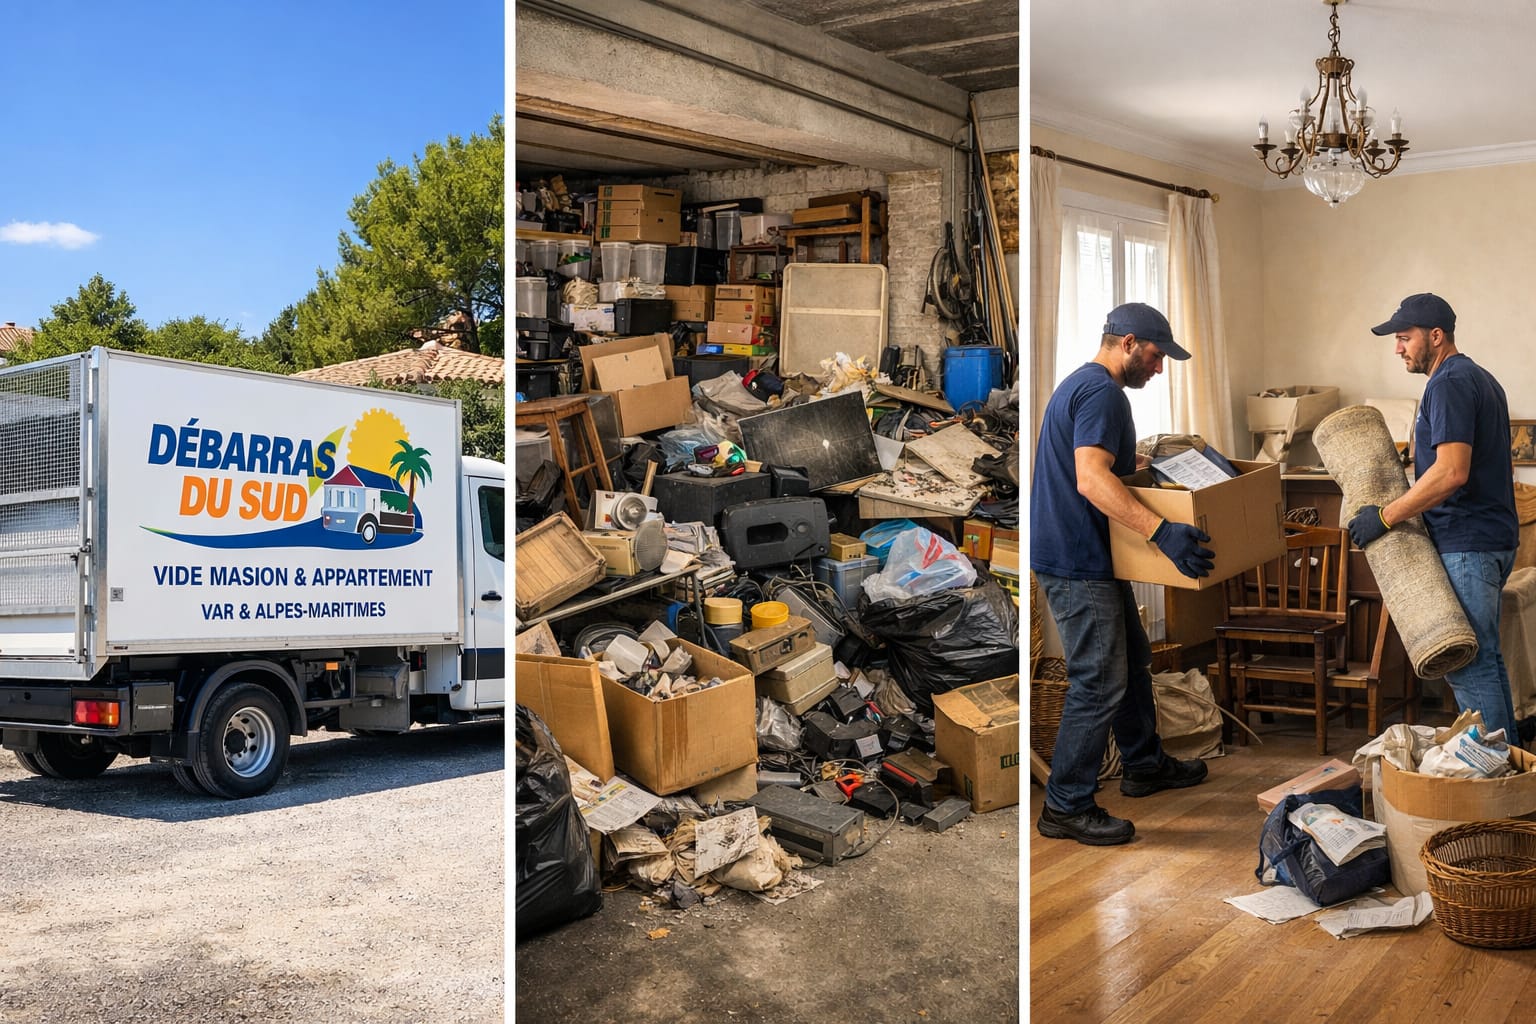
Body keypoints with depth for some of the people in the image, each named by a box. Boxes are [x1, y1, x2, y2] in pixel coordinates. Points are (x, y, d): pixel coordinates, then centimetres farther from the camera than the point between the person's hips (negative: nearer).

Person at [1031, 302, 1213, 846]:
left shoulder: (1084, 384, 17)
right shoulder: (1102, 392, -18)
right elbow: (1092, 480, -31)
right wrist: (1162, 531, -37)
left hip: (1091, 556, 11)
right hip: (1077, 563, -11)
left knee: (1132, 659, 22)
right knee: (1100, 683, -6)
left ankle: (1144, 764, 38)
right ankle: (1066, 807, 2)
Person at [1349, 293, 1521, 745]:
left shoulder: (1450, 384, -15)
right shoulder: (1479, 378, 18)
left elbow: (1451, 472, -25)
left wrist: (1385, 516, -19)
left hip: (1466, 544, -11)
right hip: (1492, 538, 11)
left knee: (1468, 664, -7)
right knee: (1485, 657, 17)